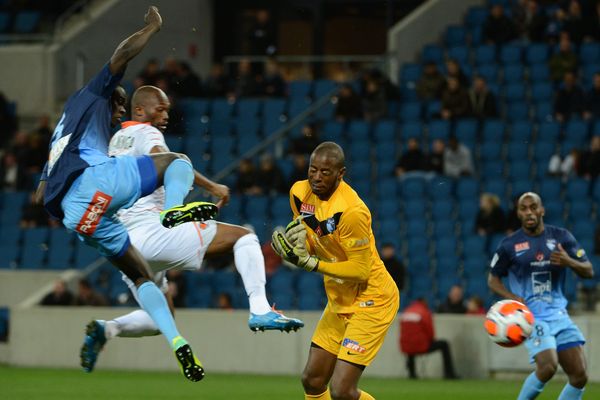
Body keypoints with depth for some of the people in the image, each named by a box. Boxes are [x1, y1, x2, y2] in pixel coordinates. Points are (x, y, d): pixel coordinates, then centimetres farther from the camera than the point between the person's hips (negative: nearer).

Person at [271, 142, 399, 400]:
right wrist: (299, 244, -11)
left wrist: (310, 263, -28)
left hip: (371, 300, -8)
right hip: (340, 300, 8)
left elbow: (361, 270, -24)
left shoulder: (351, 211, -27)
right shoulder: (300, 192, -3)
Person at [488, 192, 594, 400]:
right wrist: (511, 297, -11)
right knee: (548, 366, -25)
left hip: (559, 314, 4)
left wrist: (569, 261, -15)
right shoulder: (509, 245, -1)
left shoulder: (561, 237, 6)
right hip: (532, 316, -4)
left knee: (579, 376, -4)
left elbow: (588, 271, 7)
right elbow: (493, 279, 9)